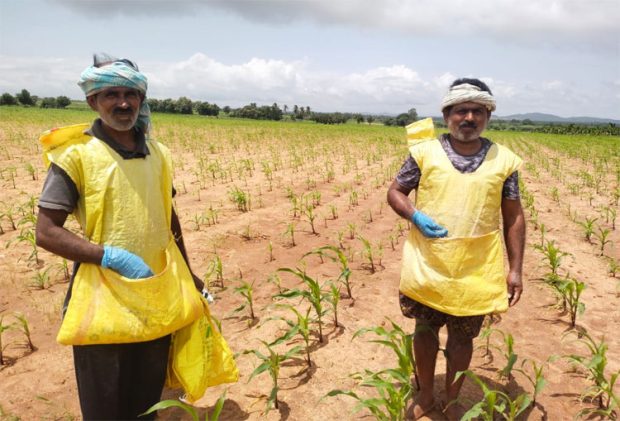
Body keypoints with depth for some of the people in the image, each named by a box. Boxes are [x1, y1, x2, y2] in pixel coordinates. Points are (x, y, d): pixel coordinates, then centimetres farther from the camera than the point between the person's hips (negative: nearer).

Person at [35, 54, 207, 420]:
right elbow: (47, 233, -11)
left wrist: (188, 275, 21)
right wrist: (113, 256, -21)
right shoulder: (75, 154, -9)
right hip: (103, 304, -4)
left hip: (159, 300, 5)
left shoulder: (159, 154, 6)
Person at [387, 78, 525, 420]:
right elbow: (394, 192, 4)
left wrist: (515, 269, 1)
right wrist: (415, 216, -16)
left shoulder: (505, 160, 0)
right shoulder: (424, 152, -3)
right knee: (424, 331, 15)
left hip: (476, 272, 0)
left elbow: (514, 217, 5)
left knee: (462, 338, 14)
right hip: (427, 268, 0)